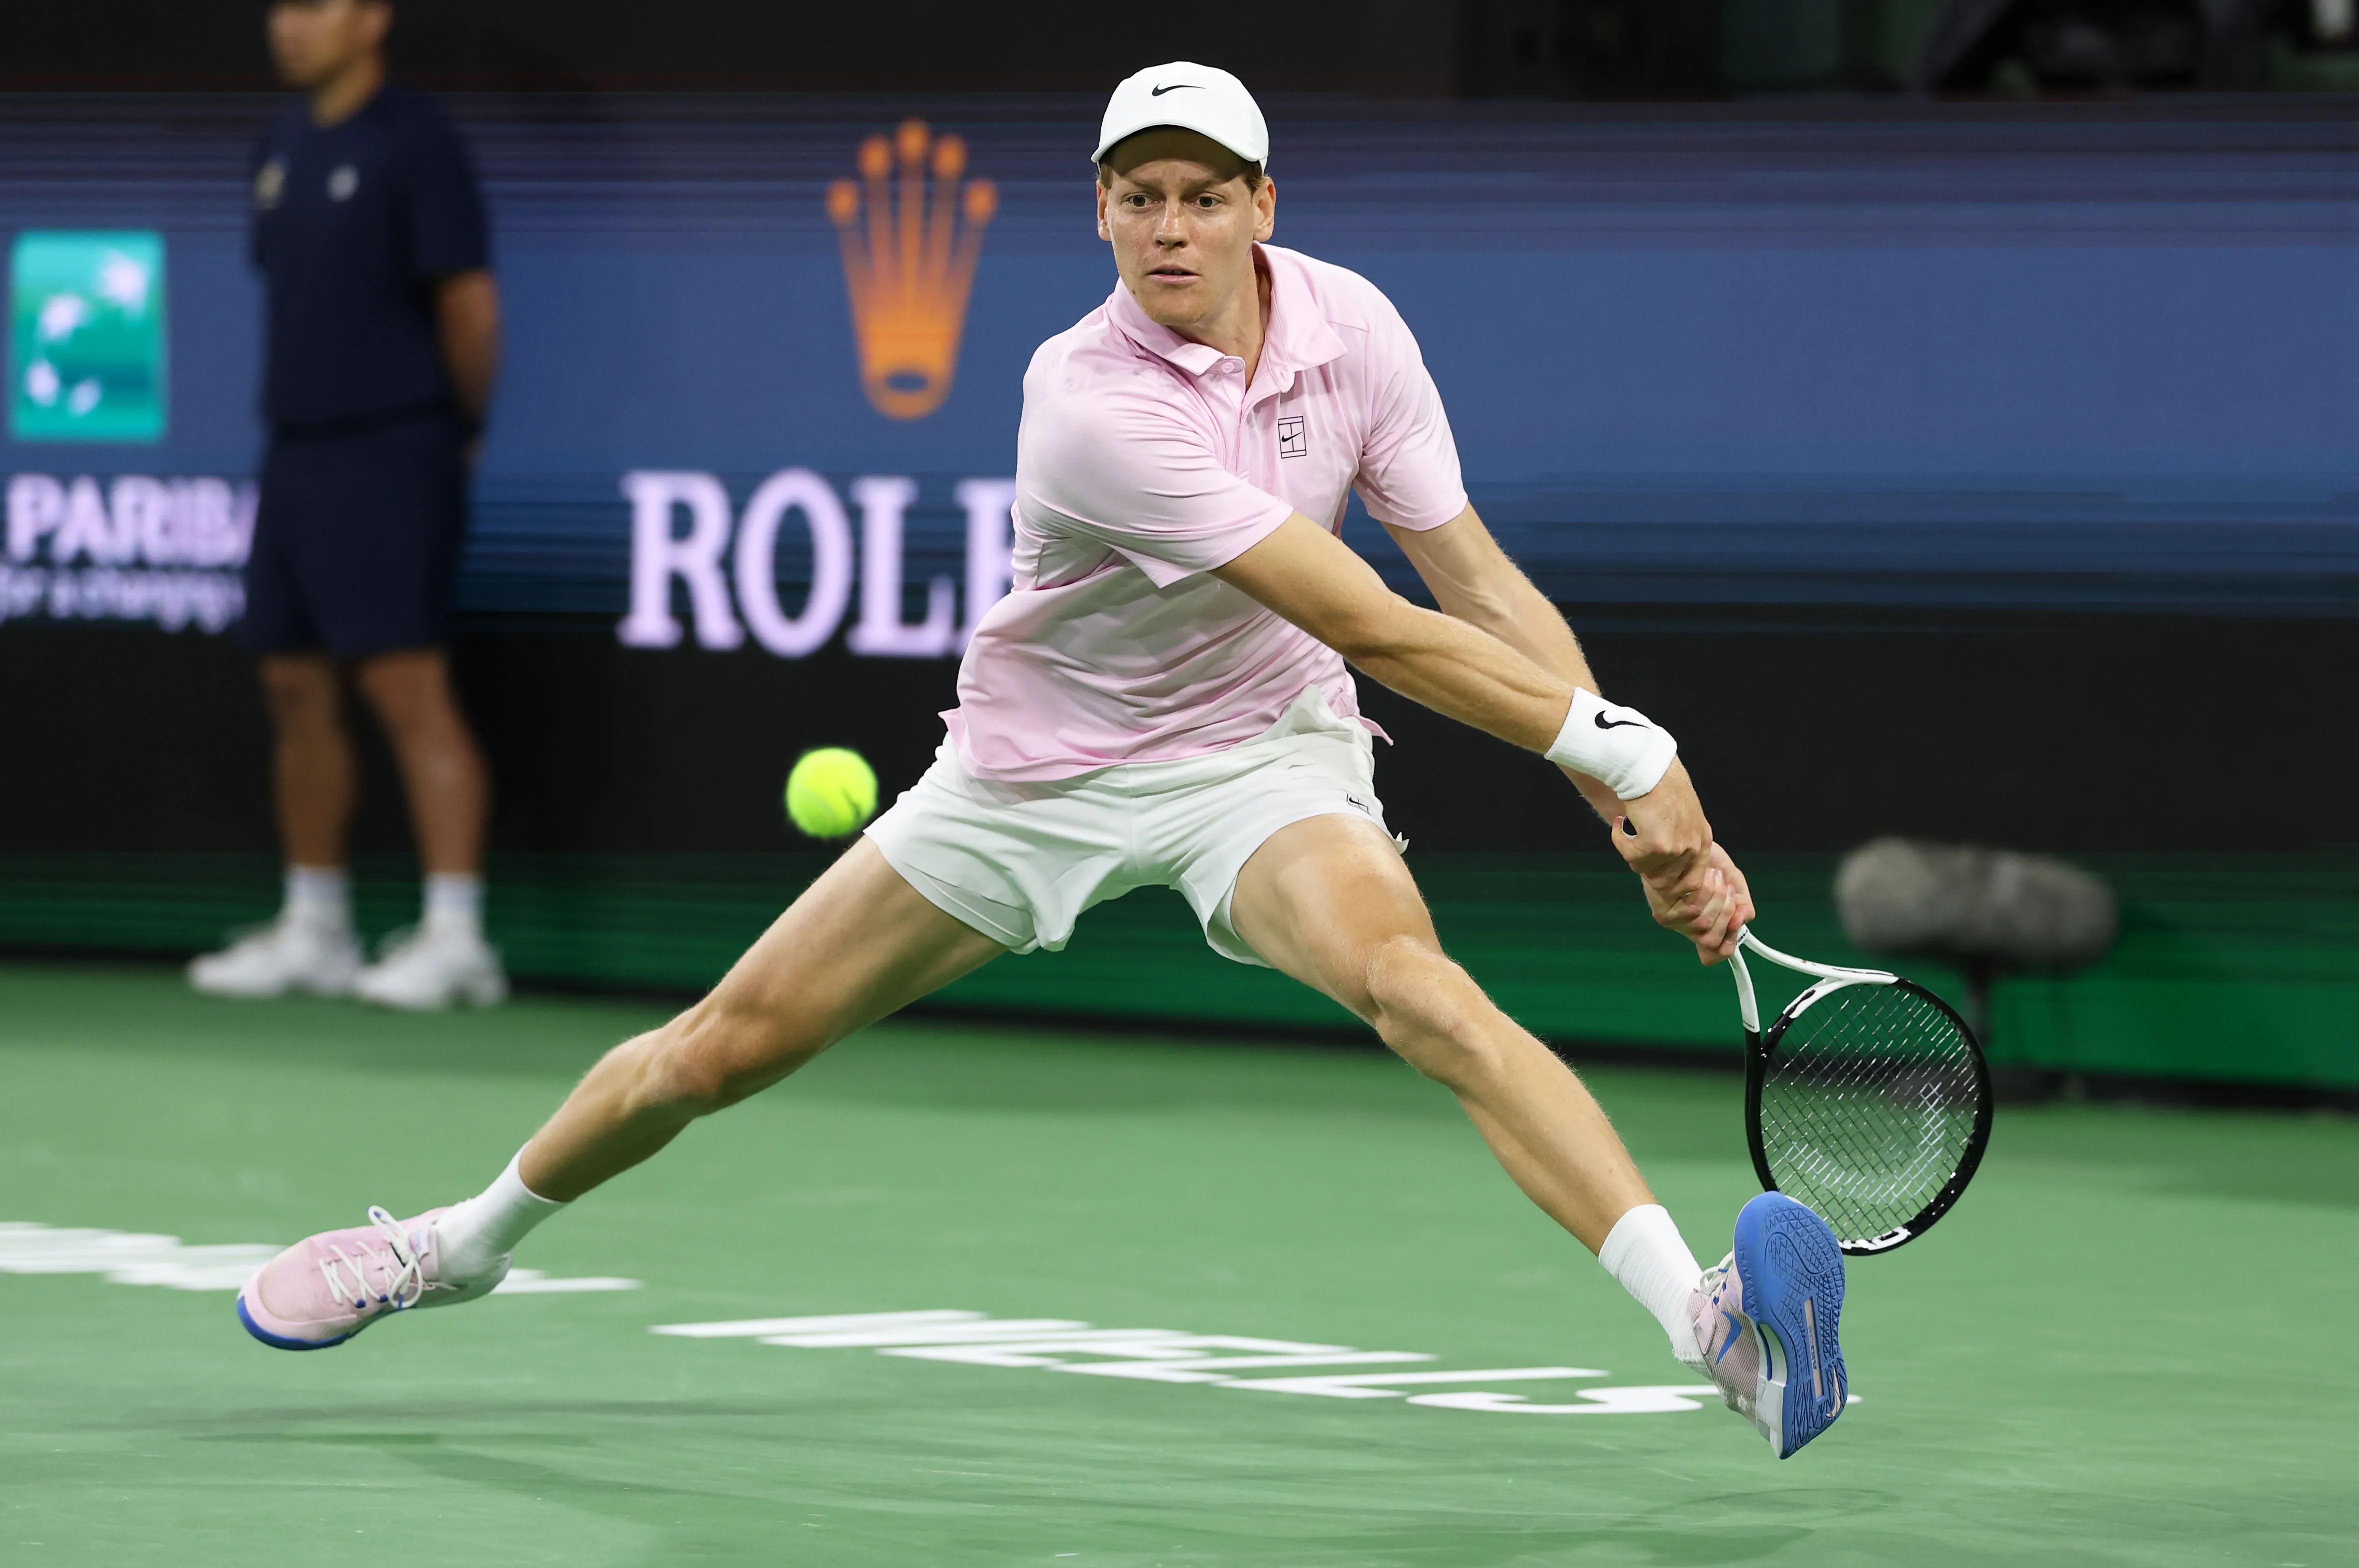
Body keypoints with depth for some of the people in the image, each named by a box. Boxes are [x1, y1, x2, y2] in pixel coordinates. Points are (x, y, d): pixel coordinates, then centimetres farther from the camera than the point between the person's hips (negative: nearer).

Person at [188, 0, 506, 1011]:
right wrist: (301, 411, 12)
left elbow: (468, 304, -11)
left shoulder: (412, 146, -10)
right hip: (295, 456, 8)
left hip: (389, 461, -8)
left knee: (407, 689, -11)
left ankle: (455, 938, -10)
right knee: (297, 691, 9)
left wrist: (461, 427, -1)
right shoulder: (279, 151, 14)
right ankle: (313, 933, 17)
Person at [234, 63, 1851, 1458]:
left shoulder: (1351, 324, -13)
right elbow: (1379, 631, -31)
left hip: (1261, 755, 1)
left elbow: (1484, 589, -10)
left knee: (1407, 976, -32)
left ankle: (1715, 1321, -48)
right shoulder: (1093, 402, -28)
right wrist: (1620, 747, -32)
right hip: (1042, 759, -1)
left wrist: (1645, 807, -21)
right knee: (727, 1042, 6)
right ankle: (462, 1246, 36)